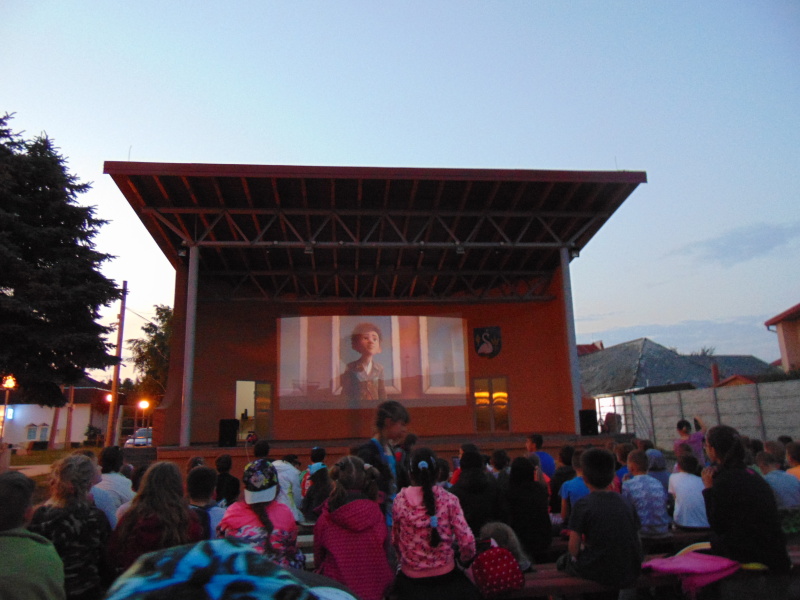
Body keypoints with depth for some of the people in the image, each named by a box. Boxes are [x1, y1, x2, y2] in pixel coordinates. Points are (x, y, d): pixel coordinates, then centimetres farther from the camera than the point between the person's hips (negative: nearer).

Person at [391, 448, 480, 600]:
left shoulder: (400, 500, -10)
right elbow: (466, 541, -14)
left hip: (411, 579, 1)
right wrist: (464, 559, 7)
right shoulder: (448, 499, -14)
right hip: (445, 576, 0)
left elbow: (394, 540, -2)